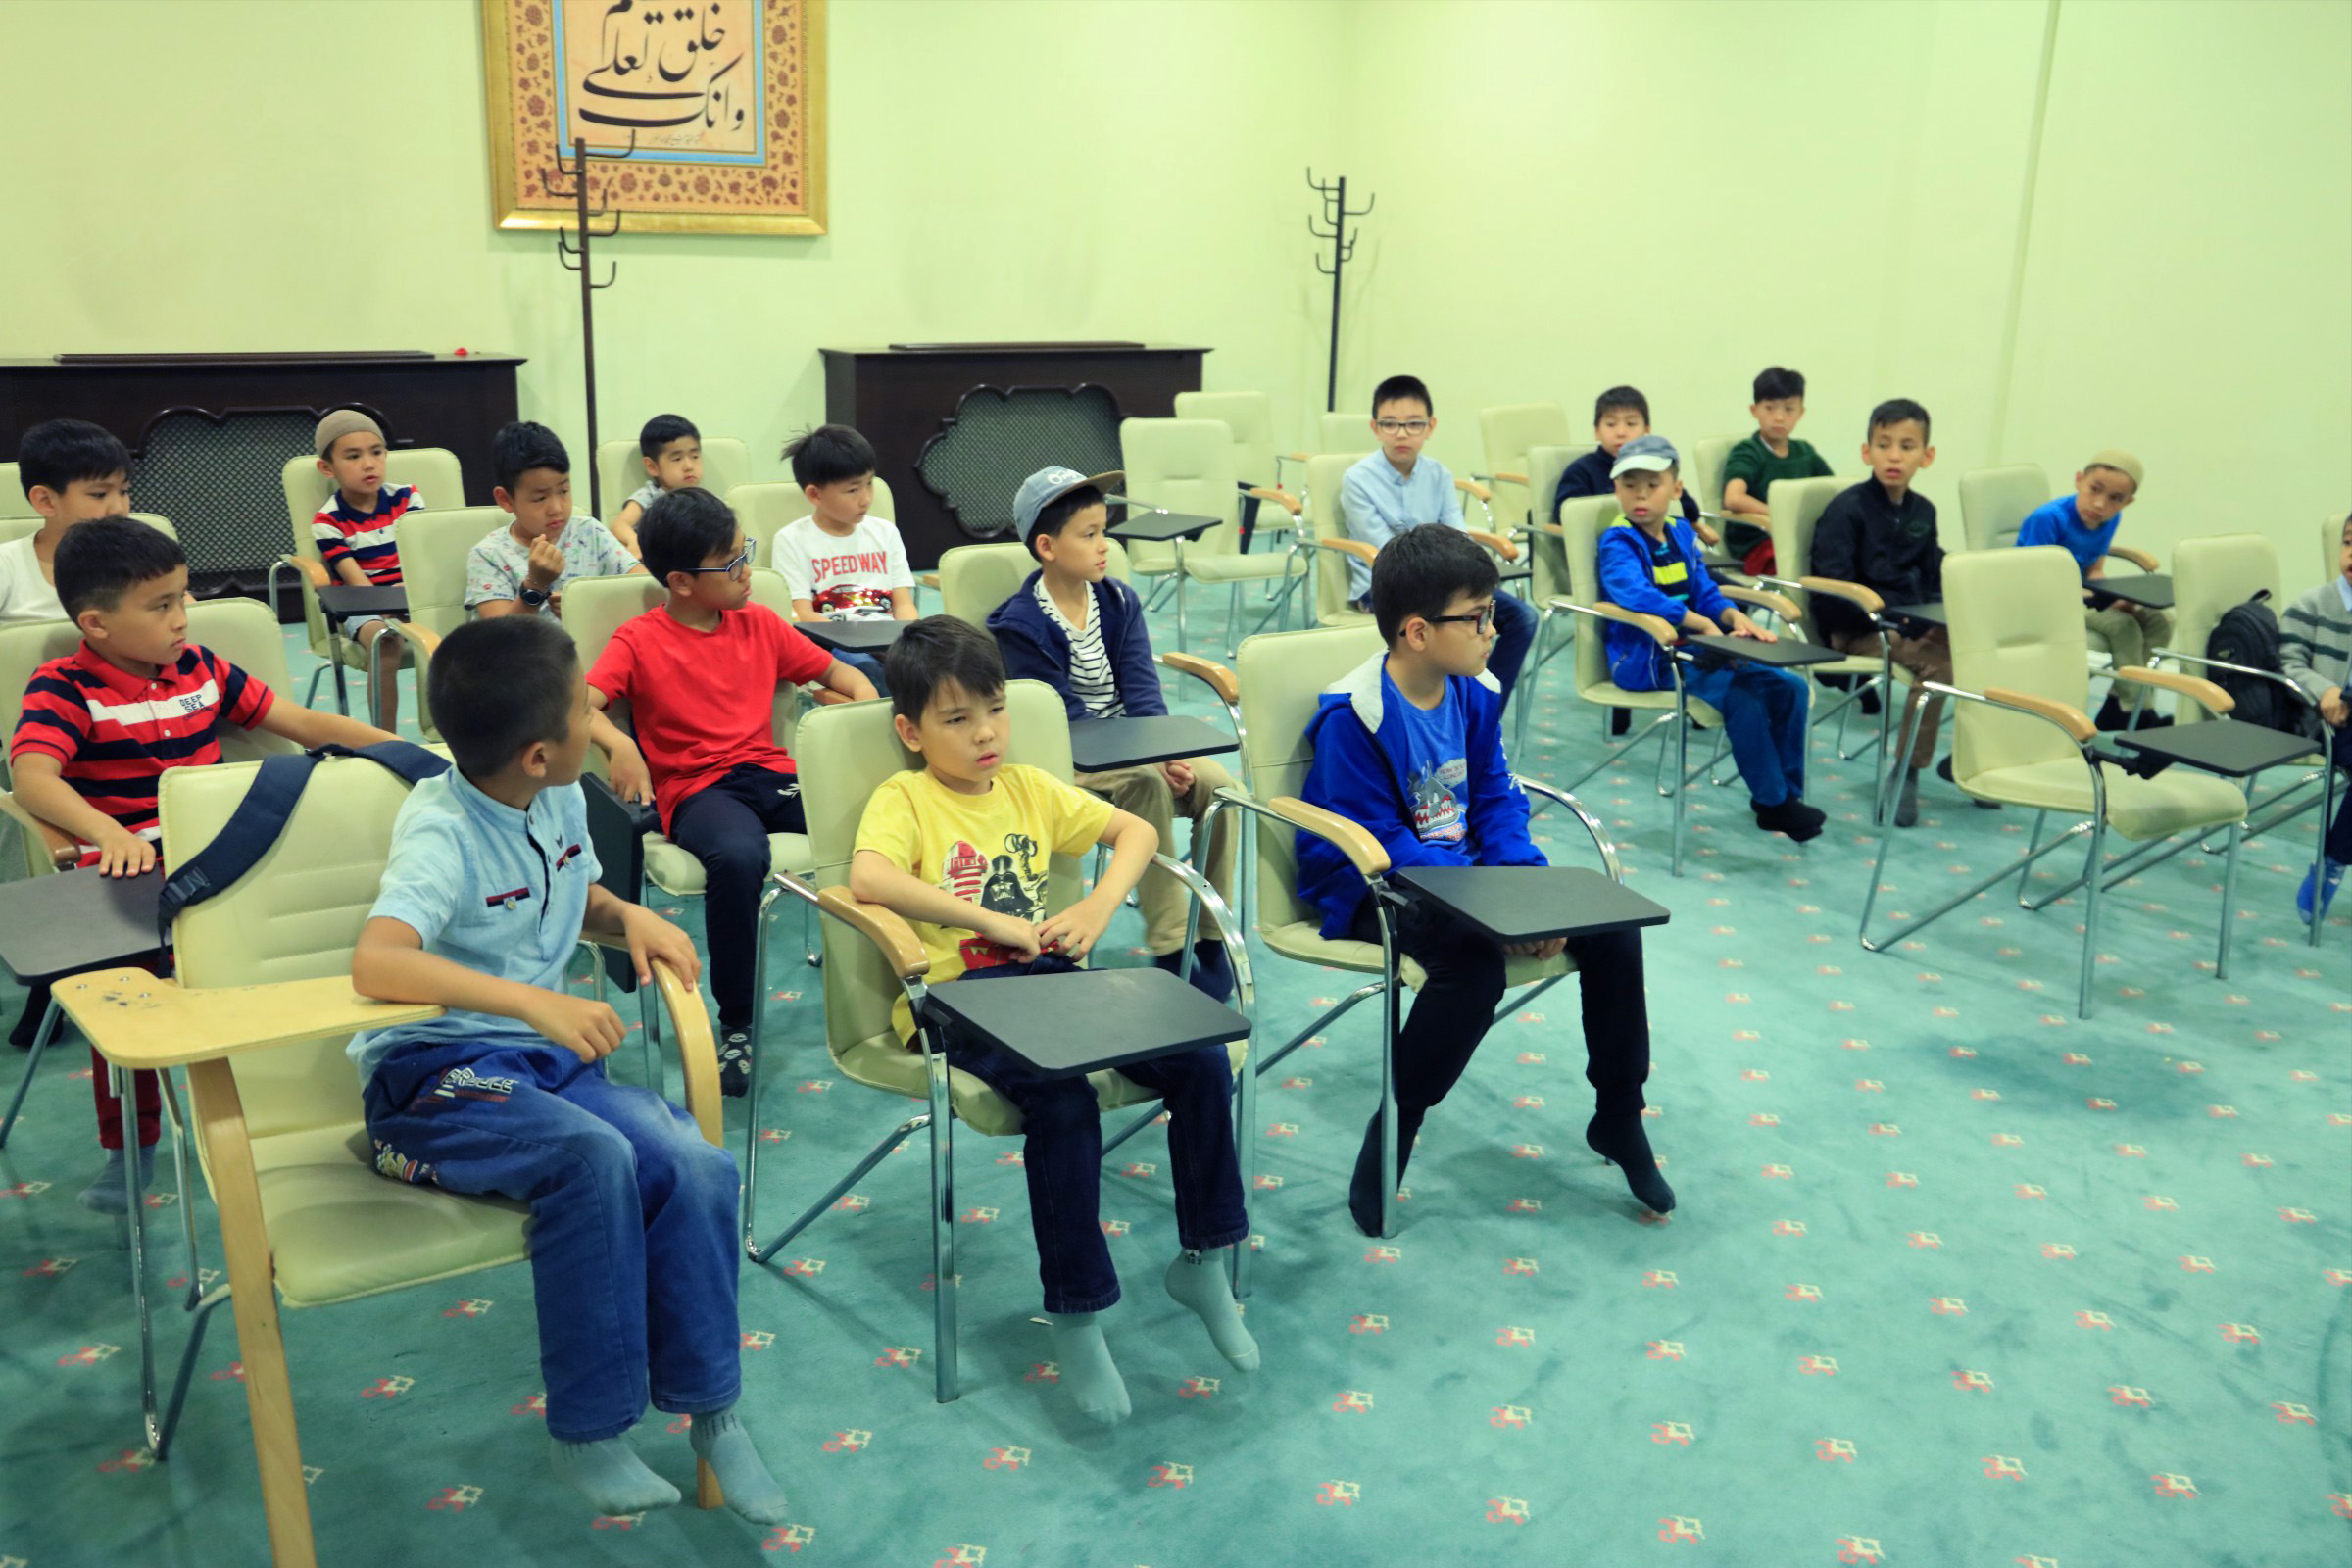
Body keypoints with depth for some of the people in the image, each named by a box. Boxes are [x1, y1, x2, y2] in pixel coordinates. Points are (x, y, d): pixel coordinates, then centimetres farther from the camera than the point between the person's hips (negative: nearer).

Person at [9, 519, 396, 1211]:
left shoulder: (200, 668, 14)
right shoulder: (64, 688, -2)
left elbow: (303, 723, 14)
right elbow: (32, 776, -20)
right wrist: (109, 833, -38)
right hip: (128, 869, -4)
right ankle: (128, 1147, -3)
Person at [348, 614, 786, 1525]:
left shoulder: (561, 801, 2)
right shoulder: (442, 834, -21)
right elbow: (375, 962, -38)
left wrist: (630, 916, 0)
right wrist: (536, 1001, -45)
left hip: (541, 1059, 6)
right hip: (433, 1077, -6)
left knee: (695, 1166, -18)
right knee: (593, 1156, -33)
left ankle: (708, 1406, 2)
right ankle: (588, 1432, -14)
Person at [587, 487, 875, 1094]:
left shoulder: (758, 623, 17)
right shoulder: (639, 641, 2)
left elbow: (831, 668, 24)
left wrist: (864, 692, 2)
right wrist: (619, 744, -30)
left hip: (772, 773, 4)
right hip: (696, 788, -4)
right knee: (738, 856, -41)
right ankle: (736, 1026, -20)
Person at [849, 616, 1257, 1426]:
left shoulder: (1029, 787, 16)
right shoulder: (904, 799, -2)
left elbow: (1136, 830, 20)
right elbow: (869, 878, -23)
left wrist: (1098, 907, 0)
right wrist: (992, 922, -23)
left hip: (1051, 975, 6)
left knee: (1202, 1058, -14)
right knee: (1061, 1096, -33)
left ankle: (1204, 1260, 4)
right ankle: (1075, 1314, -15)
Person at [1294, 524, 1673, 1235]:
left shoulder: (1475, 693, 1)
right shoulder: (1355, 716, -21)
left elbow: (1496, 801, 6)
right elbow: (1379, 842, -22)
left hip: (1460, 868, 7)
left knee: (1611, 926, -8)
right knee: (1472, 960, -37)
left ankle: (1619, 1118, 11)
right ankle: (1391, 1134, -14)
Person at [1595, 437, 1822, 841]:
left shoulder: (1682, 535, 13)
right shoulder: (1618, 543, -11)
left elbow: (1705, 593, 13)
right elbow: (1636, 594, -30)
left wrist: (1734, 616, -10)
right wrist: (1704, 624, -30)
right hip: (1644, 661, -8)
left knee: (1789, 686, -1)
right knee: (1741, 694, -26)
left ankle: (1785, 793, 11)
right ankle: (1771, 803, -9)